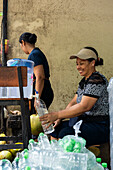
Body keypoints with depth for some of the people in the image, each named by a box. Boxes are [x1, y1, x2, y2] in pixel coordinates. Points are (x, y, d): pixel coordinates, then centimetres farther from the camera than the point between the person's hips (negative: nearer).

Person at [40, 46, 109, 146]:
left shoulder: (97, 80, -17)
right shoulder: (84, 81, 14)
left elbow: (84, 106, -26)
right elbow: (73, 103, 14)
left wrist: (57, 115, -27)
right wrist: (60, 118, -2)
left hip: (101, 127, -10)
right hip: (86, 121, 10)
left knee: (65, 133, -27)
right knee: (56, 128, 3)